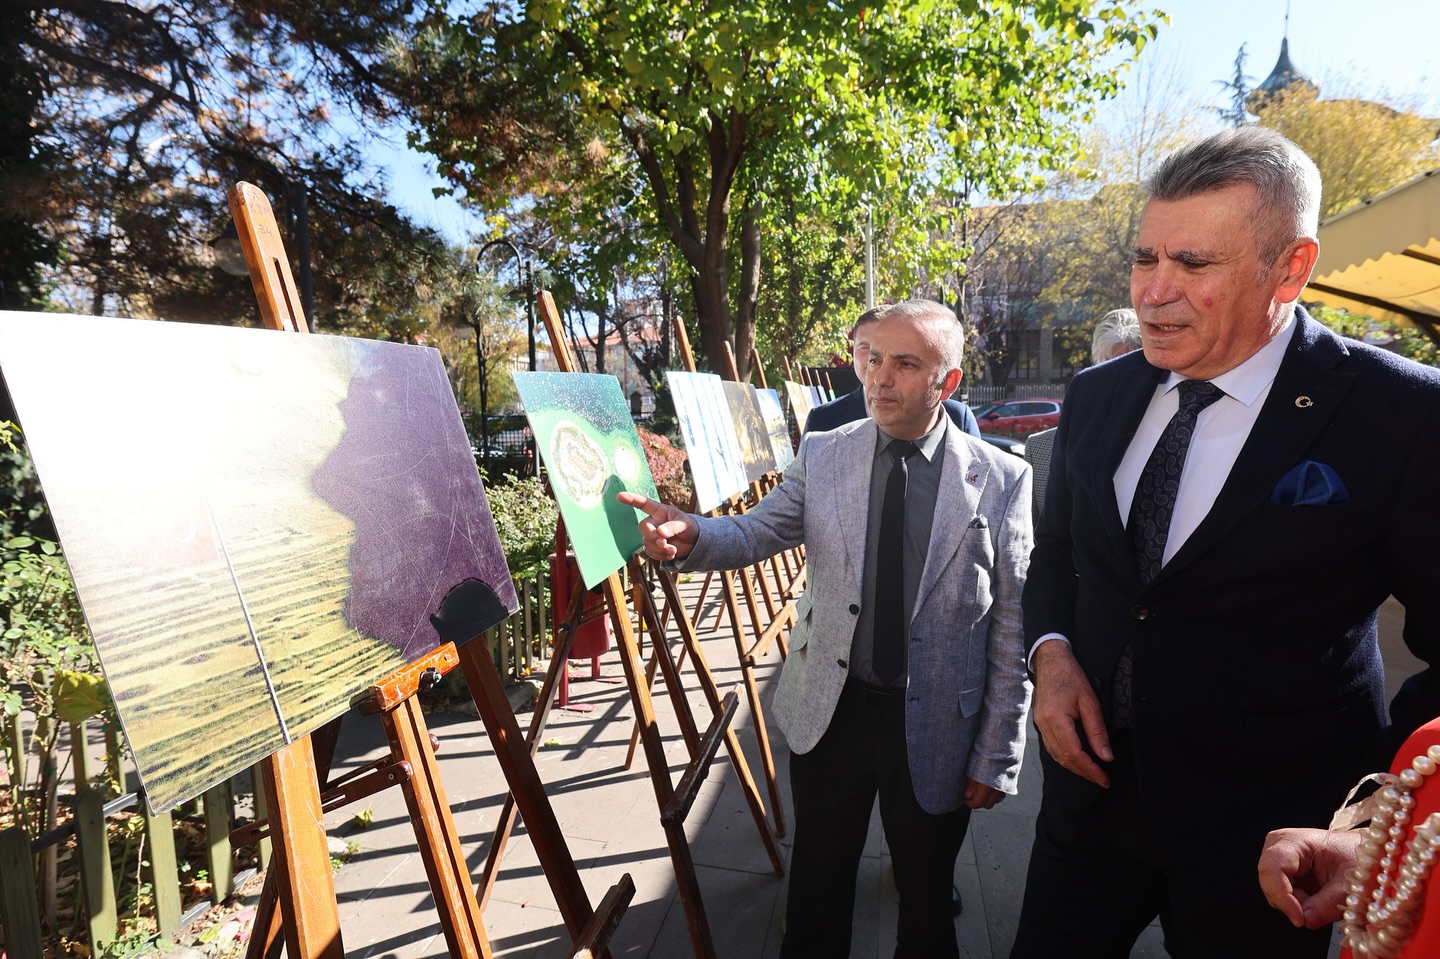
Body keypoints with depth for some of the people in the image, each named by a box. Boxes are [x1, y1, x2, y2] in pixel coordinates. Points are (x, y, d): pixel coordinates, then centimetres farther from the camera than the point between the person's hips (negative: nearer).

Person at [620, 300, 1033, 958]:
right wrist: (690, 535, -30)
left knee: (927, 903, 21)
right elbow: (757, 533, -7)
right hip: (829, 713, 2)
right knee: (817, 891, 21)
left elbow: (1011, 629, -7)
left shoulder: (1003, 480, -9)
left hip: (936, 730, -1)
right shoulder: (822, 454, -2)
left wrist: (995, 759, -5)